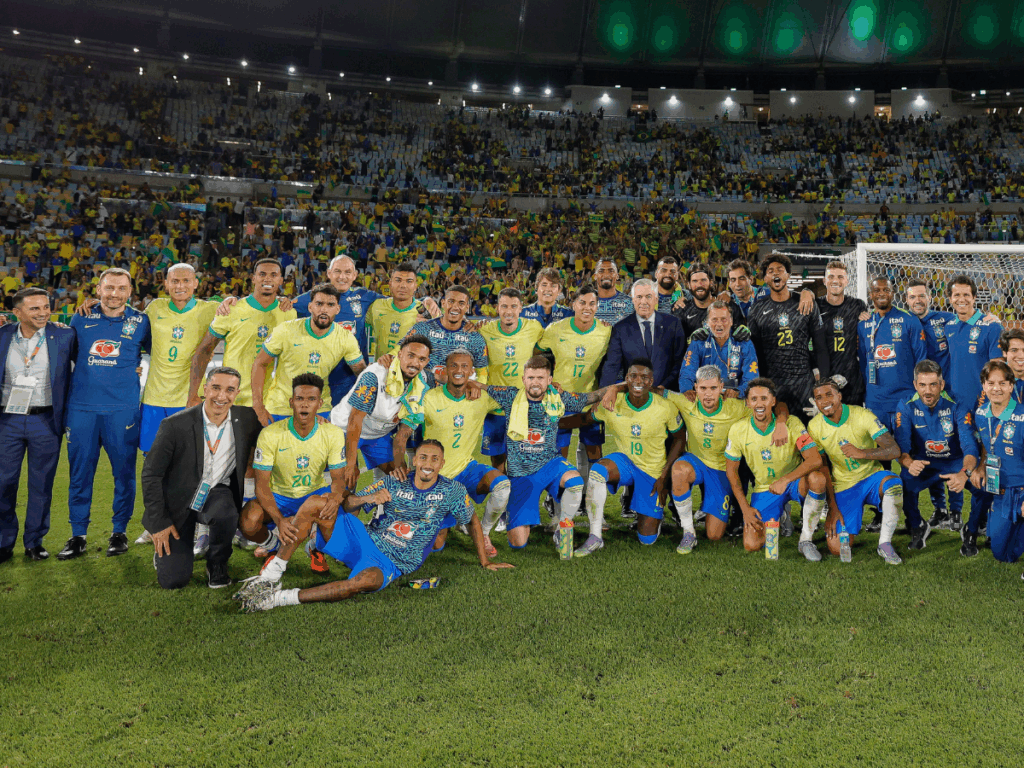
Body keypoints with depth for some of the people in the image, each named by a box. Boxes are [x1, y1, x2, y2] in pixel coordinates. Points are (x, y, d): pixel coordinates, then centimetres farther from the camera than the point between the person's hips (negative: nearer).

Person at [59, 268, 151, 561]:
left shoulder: (140, 321, 4)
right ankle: (78, 536, 14)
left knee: (124, 472, 3)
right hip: (82, 407, 2)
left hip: (123, 409, -1)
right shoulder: (81, 319, 9)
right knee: (79, 473, 4)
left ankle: (119, 532, 17)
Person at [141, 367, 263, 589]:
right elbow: (151, 474, -9)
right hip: (178, 502, -1)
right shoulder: (176, 425, -17)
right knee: (173, 580, -8)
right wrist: (159, 522, -10)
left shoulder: (246, 419, -8)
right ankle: (164, 547, 28)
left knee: (226, 514, -36)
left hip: (217, 494, 2)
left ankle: (217, 565, -4)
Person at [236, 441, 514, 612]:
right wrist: (368, 498, -18)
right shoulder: (394, 483, 4)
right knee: (318, 504, -20)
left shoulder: (452, 491, 1)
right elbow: (347, 504, 4)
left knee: (364, 581, -40)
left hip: (391, 563, -3)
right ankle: (271, 577, -18)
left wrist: (484, 562, 15)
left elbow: (472, 521, 15)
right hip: (363, 539, 3)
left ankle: (279, 598, -37)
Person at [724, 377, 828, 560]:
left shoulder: (791, 423, -17)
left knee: (817, 478, -37)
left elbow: (815, 460, -25)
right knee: (751, 545, -14)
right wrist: (745, 508, -5)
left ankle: (806, 540, -17)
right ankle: (778, 516, 21)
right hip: (764, 489, 2)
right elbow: (731, 470, 0)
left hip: (795, 482, -1)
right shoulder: (738, 430, -11)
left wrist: (784, 480, -35)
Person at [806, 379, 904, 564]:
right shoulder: (814, 427, -8)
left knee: (894, 485, -38)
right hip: (843, 486, 1)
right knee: (837, 549, -11)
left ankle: (885, 544, -20)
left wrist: (863, 453, -35)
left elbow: (894, 451, -18)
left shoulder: (862, 415, -14)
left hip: (872, 477, -1)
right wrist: (832, 507, -7)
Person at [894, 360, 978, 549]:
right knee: (902, 484, -31)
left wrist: (964, 473, -49)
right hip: (922, 464, 0)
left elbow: (970, 445, -27)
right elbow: (901, 446, -18)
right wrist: (909, 463, -44)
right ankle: (918, 527, 1)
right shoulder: (906, 408, -10)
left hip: (955, 463, 0)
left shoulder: (958, 407, -15)